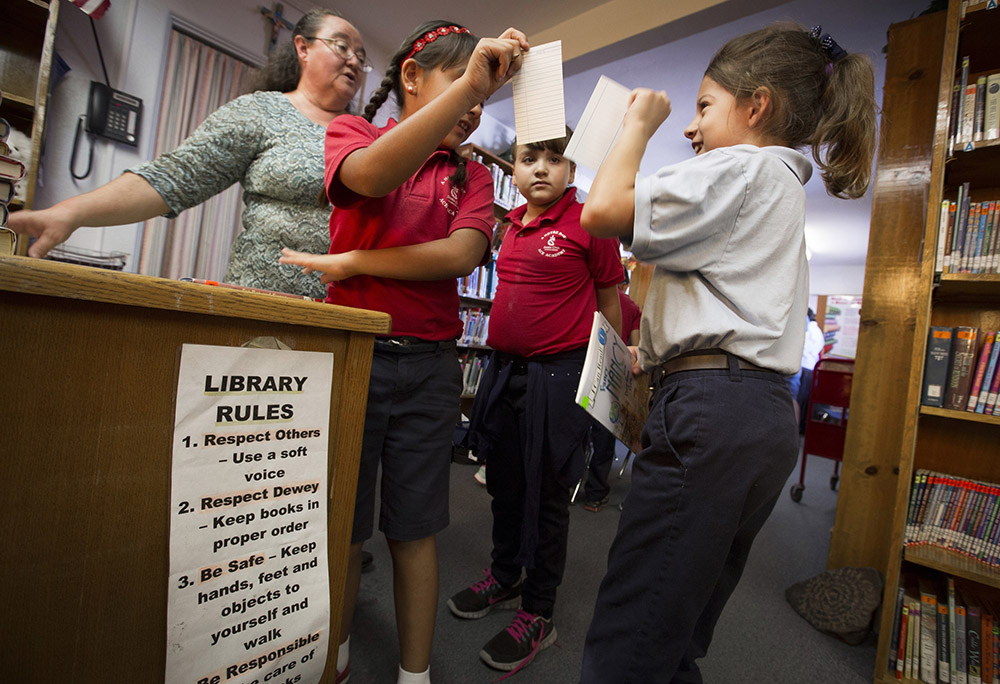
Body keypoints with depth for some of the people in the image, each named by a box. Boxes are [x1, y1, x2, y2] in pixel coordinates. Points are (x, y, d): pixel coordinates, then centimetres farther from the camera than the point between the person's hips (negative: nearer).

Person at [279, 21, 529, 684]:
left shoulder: (471, 174, 13)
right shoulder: (352, 131, 8)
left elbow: (463, 254, -8)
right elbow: (371, 176, -19)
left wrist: (349, 263, -10)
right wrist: (470, 83, -24)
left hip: (429, 365, 2)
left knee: (415, 529, 10)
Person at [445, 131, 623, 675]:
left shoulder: (588, 223, -6)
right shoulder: (512, 226, 12)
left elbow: (609, 302, -2)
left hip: (558, 374, -6)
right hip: (503, 369, 7)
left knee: (546, 493, 5)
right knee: (504, 482, 18)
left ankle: (538, 614, 26)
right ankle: (504, 578, 42)